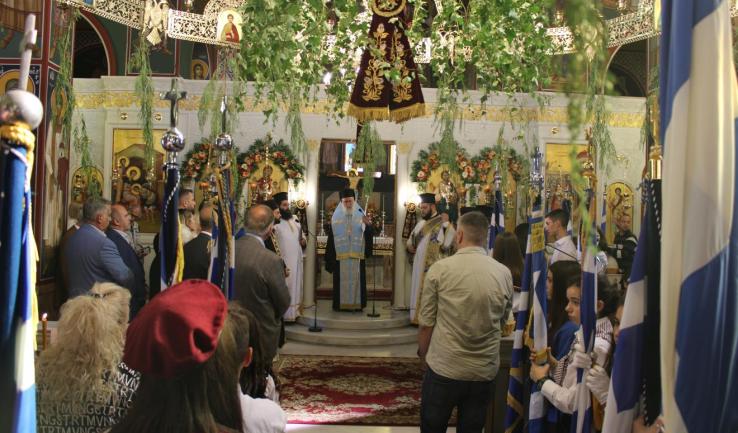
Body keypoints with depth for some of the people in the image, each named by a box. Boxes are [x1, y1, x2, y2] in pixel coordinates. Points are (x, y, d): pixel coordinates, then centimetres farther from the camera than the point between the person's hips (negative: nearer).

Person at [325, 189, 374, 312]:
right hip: (340, 256, 0)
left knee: (356, 281, 5)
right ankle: (341, 304, 14)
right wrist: (329, 258, -1)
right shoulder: (335, 217, 2)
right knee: (342, 281, 5)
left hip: (357, 256, 0)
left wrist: (368, 225, -25)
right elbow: (331, 239, 2)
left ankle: (357, 304, 14)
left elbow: (369, 235, -4)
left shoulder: (361, 216, 3)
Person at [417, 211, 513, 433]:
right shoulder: (504, 273, -5)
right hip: (485, 372, 3)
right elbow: (503, 319, 9)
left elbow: (426, 324, -7)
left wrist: (423, 354, 10)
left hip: (444, 369, -2)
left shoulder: (439, 269, -12)